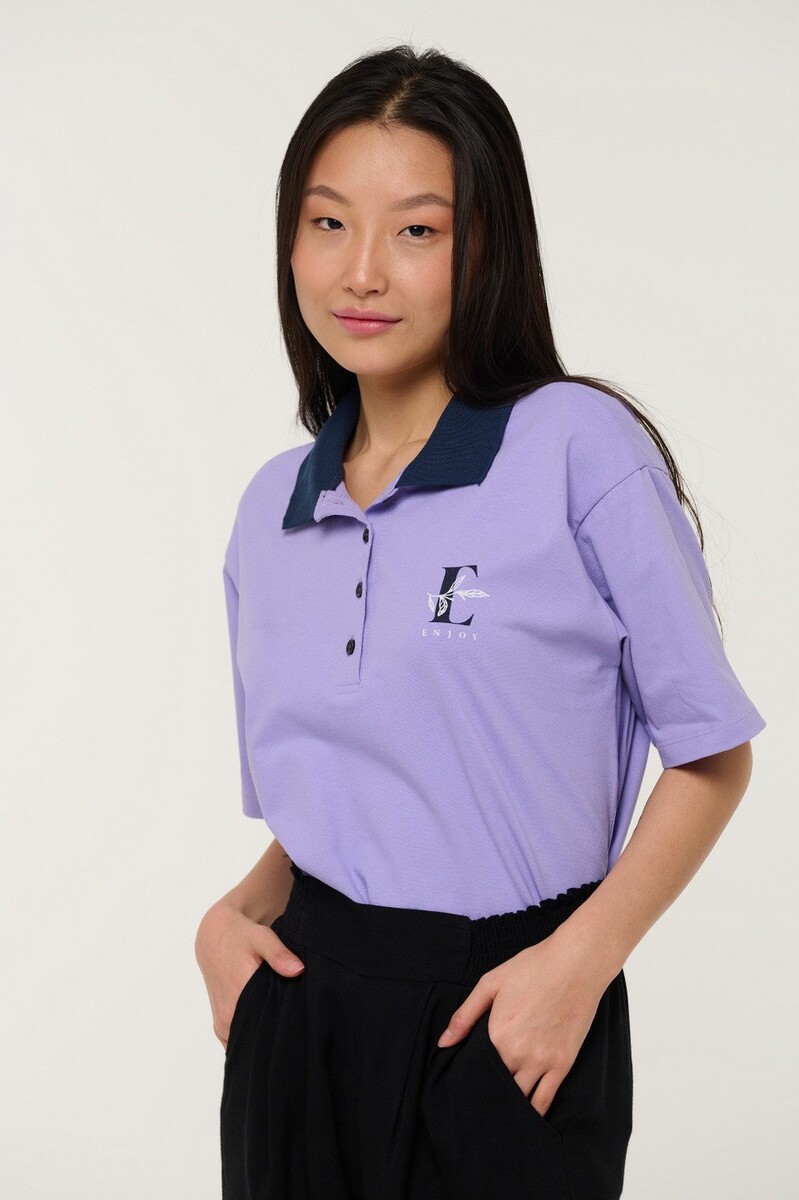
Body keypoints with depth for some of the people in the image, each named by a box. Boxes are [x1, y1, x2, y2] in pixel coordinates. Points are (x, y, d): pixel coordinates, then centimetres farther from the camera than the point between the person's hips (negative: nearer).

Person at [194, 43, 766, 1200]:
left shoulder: (582, 450, -11)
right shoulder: (272, 507, 6)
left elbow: (711, 755, -7)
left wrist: (581, 959, -16)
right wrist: (239, 910, -2)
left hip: (506, 1021, -4)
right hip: (301, 1011, 4)